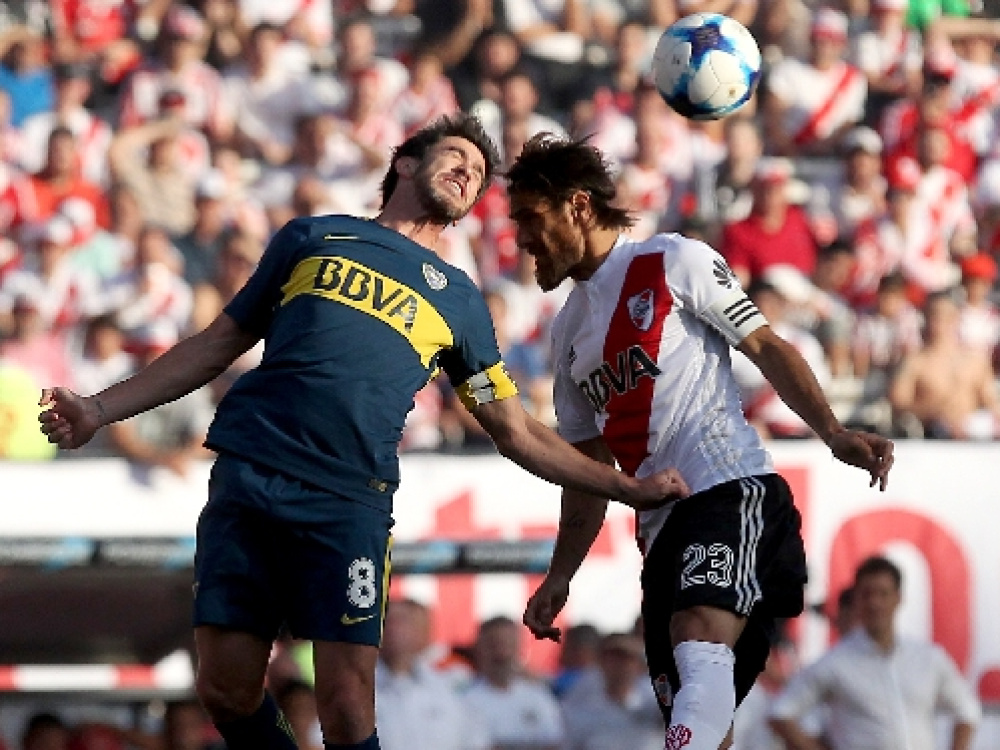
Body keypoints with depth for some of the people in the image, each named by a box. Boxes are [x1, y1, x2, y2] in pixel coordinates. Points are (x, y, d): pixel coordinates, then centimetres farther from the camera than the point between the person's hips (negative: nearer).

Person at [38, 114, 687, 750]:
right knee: (227, 692, -5)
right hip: (248, 477, 0)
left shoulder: (458, 300, 21)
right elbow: (219, 344, 22)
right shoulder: (313, 238, 20)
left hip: (349, 505, 0)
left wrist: (628, 488, 14)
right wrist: (98, 410, 15)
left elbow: (518, 434, 22)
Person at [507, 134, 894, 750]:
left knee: (700, 648, -31)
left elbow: (767, 347, -2)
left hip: (732, 488, -8)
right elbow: (589, 467, 26)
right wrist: (559, 578, 19)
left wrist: (834, 433, -16)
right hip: (662, 528, 8)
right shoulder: (569, 331, 23)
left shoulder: (674, 262, 3)